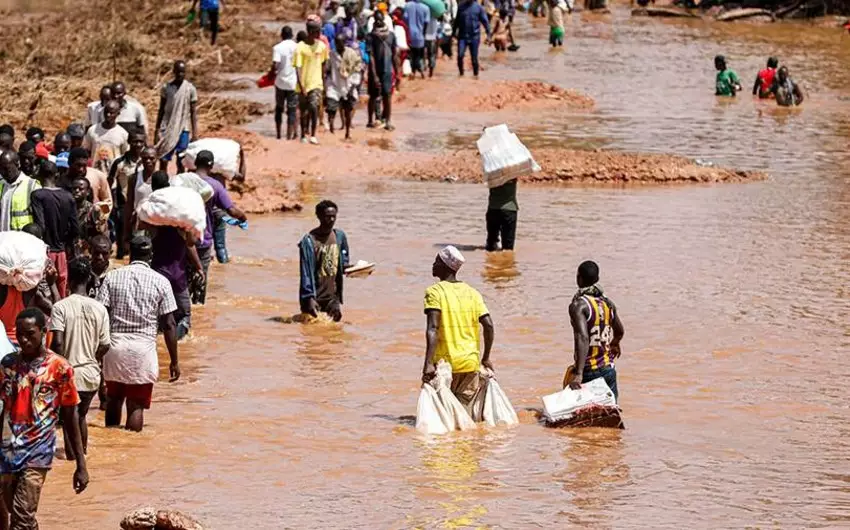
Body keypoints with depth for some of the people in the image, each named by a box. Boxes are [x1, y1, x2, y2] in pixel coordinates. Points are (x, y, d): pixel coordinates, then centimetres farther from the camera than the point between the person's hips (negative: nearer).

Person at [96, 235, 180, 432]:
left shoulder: (112, 277, 2)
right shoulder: (160, 282, -2)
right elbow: (169, 324, -2)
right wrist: (174, 361, 4)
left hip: (115, 344, 2)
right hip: (144, 348, -2)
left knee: (114, 398, 21)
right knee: (136, 406, 2)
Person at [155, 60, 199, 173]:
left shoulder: (190, 89, 0)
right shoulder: (166, 87, 3)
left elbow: (193, 112, 3)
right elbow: (161, 110, 8)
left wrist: (194, 133, -2)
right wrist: (157, 131, 5)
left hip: (183, 130, -1)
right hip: (167, 129, 1)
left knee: (181, 163, 1)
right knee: (163, 161, -2)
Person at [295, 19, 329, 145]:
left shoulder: (321, 46, 3)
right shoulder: (300, 48, -11)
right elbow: (298, 68, -15)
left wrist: (324, 80, 20)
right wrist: (301, 86, -22)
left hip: (316, 84, 2)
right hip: (303, 85, -2)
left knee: (314, 107, -16)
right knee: (304, 111, 9)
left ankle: (313, 135, -9)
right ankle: (303, 135, 26)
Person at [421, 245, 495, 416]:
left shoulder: (435, 292, -6)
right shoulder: (471, 292, 8)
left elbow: (432, 328, -16)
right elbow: (488, 325, 2)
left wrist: (428, 364, -21)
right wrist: (486, 358, 12)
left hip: (444, 363, -4)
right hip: (470, 362, 4)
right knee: (466, 407, 9)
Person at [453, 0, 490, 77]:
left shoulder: (478, 7, -2)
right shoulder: (461, 7, 6)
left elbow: (485, 21, -1)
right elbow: (457, 21, 16)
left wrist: (488, 34, -7)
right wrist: (453, 32, 19)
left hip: (474, 37, -1)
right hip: (462, 36, 1)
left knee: (474, 58, 3)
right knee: (460, 55, -12)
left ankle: (475, 74, 20)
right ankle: (461, 73, 5)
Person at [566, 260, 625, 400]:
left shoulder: (578, 305, -14)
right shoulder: (608, 304, 7)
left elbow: (583, 338, -27)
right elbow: (620, 331, 25)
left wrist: (578, 374, -33)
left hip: (588, 372, -5)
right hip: (609, 369, 5)